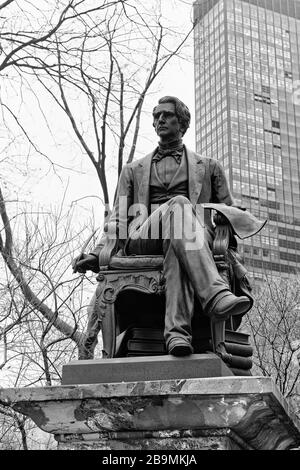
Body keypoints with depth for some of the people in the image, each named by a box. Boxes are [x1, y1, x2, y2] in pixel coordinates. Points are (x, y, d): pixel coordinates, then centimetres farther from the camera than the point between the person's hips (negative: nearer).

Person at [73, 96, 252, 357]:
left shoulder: (209, 167, 27)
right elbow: (119, 220, 21)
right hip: (143, 242, 0)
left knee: (175, 249, -41)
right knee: (178, 204, -37)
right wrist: (98, 254, 4)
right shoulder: (133, 170, 30)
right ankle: (215, 295, -55)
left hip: (196, 238, 0)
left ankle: (178, 332, -61)